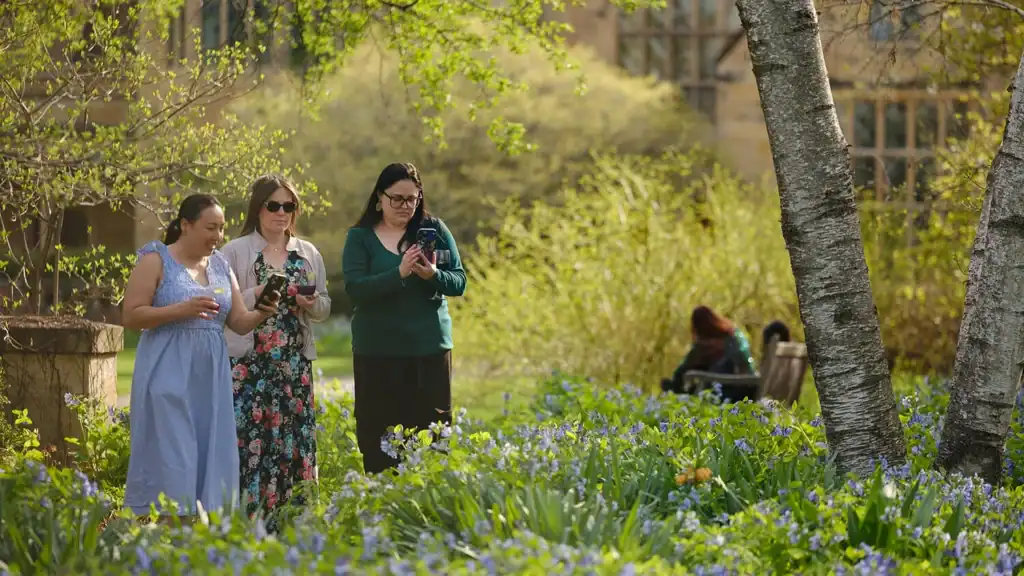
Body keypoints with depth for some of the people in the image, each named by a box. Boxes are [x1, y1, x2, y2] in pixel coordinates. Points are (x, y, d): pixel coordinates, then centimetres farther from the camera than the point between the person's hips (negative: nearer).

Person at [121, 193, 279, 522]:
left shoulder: (220, 265, 14)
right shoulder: (156, 260, -3)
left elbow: (240, 322, 13)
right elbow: (131, 316, -9)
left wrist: (262, 313, -8)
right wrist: (181, 310, -19)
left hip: (210, 380, 6)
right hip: (168, 378, -6)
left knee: (211, 458, 3)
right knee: (171, 461, -9)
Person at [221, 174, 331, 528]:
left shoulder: (308, 254, 14)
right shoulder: (235, 252, 2)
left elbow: (325, 307, 17)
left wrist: (311, 304, -4)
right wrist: (256, 295, -16)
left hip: (295, 362, 4)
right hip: (249, 362, -4)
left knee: (296, 436, 1)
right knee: (251, 436, -10)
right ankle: (251, 519, -8)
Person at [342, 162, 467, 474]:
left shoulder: (435, 230, 6)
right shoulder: (360, 237, 3)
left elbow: (459, 282, 3)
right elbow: (355, 288, -10)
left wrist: (434, 275, -18)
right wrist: (400, 274, -22)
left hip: (430, 348, 1)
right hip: (378, 352, -1)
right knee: (378, 436, -2)